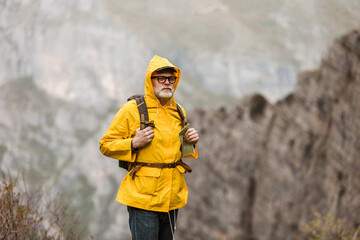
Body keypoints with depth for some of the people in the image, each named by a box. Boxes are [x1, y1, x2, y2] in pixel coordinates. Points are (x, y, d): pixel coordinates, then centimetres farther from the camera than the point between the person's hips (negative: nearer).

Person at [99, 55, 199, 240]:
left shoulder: (178, 112, 13)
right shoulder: (131, 110, -7)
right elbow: (105, 145, -4)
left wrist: (191, 142, 5)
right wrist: (134, 144, -19)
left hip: (172, 195, 6)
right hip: (143, 195, -6)